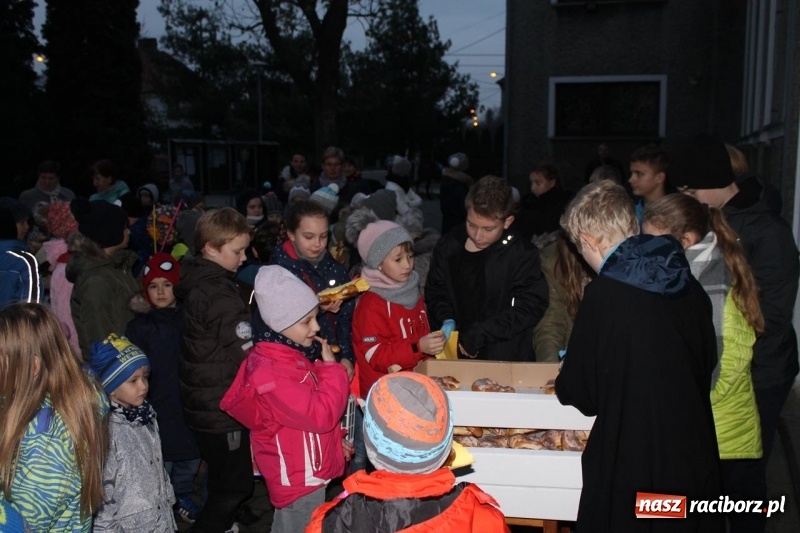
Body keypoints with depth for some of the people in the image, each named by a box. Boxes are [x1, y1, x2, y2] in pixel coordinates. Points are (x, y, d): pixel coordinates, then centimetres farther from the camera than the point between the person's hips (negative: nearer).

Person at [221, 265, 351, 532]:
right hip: (298, 479, -9)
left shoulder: (295, 355, 3)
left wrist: (336, 440, 15)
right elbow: (321, 415, -31)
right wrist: (331, 367, -21)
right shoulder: (270, 372, -28)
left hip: (312, 472, 9)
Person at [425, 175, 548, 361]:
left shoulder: (522, 255, -8)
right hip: (453, 353, 0)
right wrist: (446, 320, -6)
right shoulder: (448, 246, 2)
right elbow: (434, 291, 13)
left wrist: (479, 335, -14)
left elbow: (530, 307, -10)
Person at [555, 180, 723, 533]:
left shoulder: (603, 295, -20)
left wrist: (565, 381, 11)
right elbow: (707, 360, 12)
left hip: (633, 464, -6)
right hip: (694, 455, 6)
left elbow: (579, 392, -11)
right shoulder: (688, 284, -1)